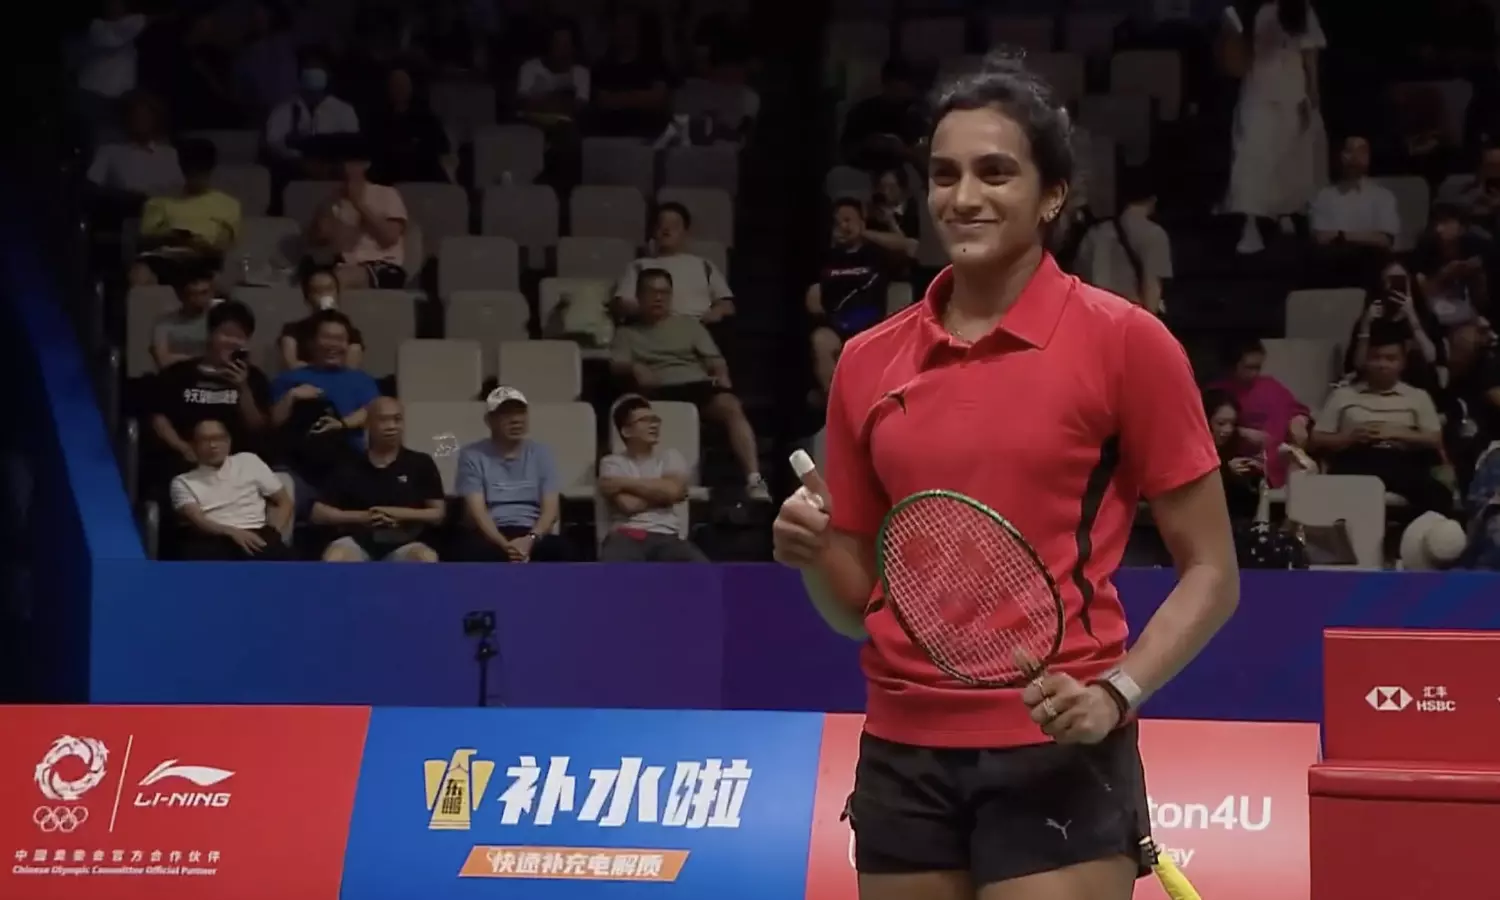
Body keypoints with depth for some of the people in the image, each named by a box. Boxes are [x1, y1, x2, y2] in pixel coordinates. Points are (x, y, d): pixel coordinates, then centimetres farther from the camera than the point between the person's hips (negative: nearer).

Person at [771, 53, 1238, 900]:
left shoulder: (1124, 342, -4)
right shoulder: (868, 362, 9)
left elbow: (1211, 572, -2)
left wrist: (1117, 693, -17)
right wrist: (814, 553, -6)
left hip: (1056, 754, -4)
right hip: (902, 756, 5)